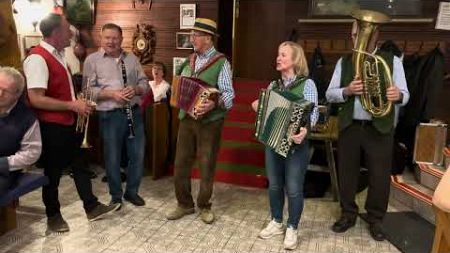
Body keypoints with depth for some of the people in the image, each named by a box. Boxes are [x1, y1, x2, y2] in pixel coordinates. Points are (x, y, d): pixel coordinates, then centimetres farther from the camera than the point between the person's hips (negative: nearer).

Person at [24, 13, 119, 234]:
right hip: (51, 127, -9)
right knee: (53, 171, 8)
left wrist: (77, 103, 7)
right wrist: (72, 105, -21)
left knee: (79, 164, 15)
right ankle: (53, 216, 27)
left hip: (69, 122, 9)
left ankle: (92, 207, 28)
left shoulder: (59, 55, 10)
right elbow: (36, 99, -26)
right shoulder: (38, 58, -20)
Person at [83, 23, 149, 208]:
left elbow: (144, 82, 10)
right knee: (112, 157, 7)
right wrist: (112, 93, -20)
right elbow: (89, 90, -8)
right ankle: (116, 195, 25)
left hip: (134, 112, 3)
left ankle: (132, 191, 28)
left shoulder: (131, 58, 11)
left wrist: (135, 90, -11)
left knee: (138, 154, 9)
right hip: (110, 115, -3)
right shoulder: (92, 60, 0)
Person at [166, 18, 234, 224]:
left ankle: (204, 206, 24)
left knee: (207, 166, 5)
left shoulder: (221, 62, -6)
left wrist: (214, 104, -33)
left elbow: (229, 94, -16)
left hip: (209, 121, -5)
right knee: (181, 163, 8)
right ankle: (184, 204, 25)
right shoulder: (190, 60, 12)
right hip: (186, 118, 6)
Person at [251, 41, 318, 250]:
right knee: (274, 185, 14)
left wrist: (304, 130, -32)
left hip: (295, 144, -5)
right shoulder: (273, 85, 9)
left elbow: (313, 113, -14)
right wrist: (258, 108, -3)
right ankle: (276, 222, 32)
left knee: (293, 189, 4)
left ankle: (292, 229, 21)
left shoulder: (307, 84, -7)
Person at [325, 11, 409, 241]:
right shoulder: (344, 62, 7)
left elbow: (405, 94, -2)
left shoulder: (392, 61, 2)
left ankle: (375, 219, 25)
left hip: (380, 127, -1)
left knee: (380, 176, 5)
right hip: (349, 126, 2)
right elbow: (330, 94, 1)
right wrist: (347, 91, -20)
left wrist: (398, 95, -26)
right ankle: (348, 214, 28)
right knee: (346, 172, 10)